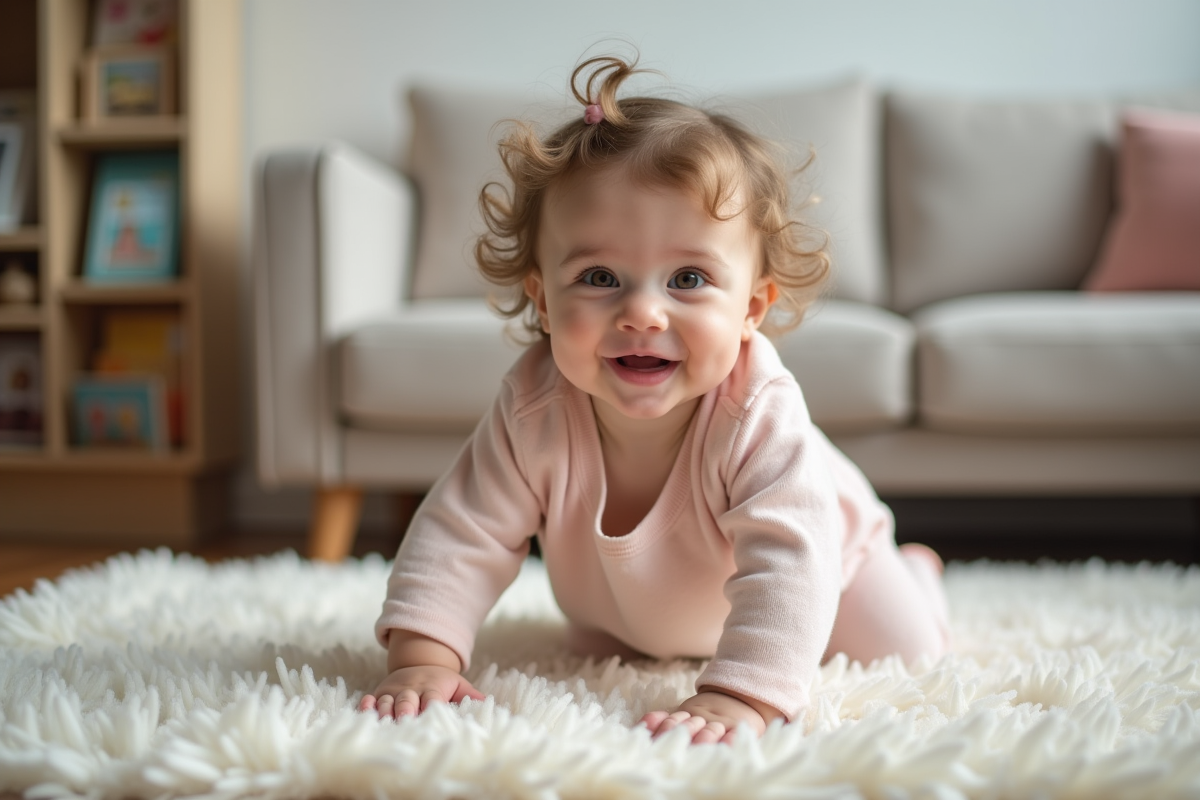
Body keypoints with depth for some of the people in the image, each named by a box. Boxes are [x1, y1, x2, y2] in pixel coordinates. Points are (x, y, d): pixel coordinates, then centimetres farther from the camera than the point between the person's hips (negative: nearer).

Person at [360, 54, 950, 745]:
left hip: (809, 547, -2)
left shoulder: (760, 414, -46)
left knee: (904, 655, 12)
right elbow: (462, 535, -32)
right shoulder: (534, 407, -37)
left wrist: (738, 697, -67)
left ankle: (915, 568, 45)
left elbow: (787, 566, -53)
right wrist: (421, 659, -45)